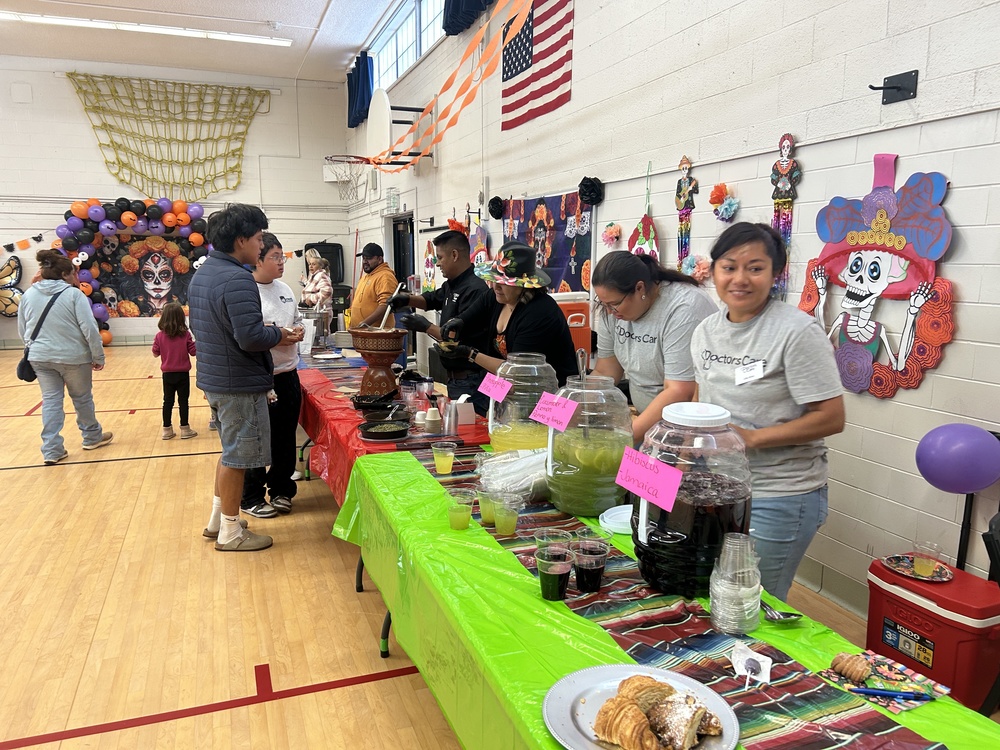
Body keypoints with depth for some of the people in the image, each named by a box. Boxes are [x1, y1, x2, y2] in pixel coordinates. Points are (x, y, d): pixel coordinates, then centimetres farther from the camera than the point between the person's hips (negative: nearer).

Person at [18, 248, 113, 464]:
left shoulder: (28, 295, 5)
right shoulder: (74, 294, -11)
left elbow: (22, 331, 12)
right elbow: (90, 329, -15)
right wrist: (98, 357, -7)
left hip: (40, 358, 4)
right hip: (73, 357, -4)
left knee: (51, 400, 10)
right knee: (82, 398, 14)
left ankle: (52, 450, 7)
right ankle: (92, 437, 31)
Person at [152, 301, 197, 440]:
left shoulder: (160, 336, -6)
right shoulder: (185, 335, -11)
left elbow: (155, 353, 2)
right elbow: (193, 352, -7)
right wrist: (194, 342, 10)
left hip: (167, 374, 2)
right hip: (183, 374, -2)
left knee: (168, 402, 10)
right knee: (183, 401, 6)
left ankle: (167, 430, 16)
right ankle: (184, 429, 10)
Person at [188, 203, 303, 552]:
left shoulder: (202, 273, 10)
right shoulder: (237, 279, -22)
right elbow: (249, 336, -30)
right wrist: (279, 336, -10)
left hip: (214, 377, 10)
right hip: (239, 383, -10)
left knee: (231, 451, 22)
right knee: (237, 456, 3)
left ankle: (218, 519, 33)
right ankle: (230, 532, 17)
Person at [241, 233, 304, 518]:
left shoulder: (284, 289, 12)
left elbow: (297, 320, 21)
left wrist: (296, 331, 0)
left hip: (287, 374, 7)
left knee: (286, 436, 15)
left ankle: (281, 490, 30)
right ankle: (252, 498, 21)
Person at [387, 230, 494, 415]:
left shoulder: (476, 290, -20)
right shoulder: (452, 286, 10)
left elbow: (459, 338, -24)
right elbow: (432, 300, 31)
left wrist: (427, 327, -11)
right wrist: (408, 299, 12)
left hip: (470, 383, -10)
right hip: (455, 379, 10)